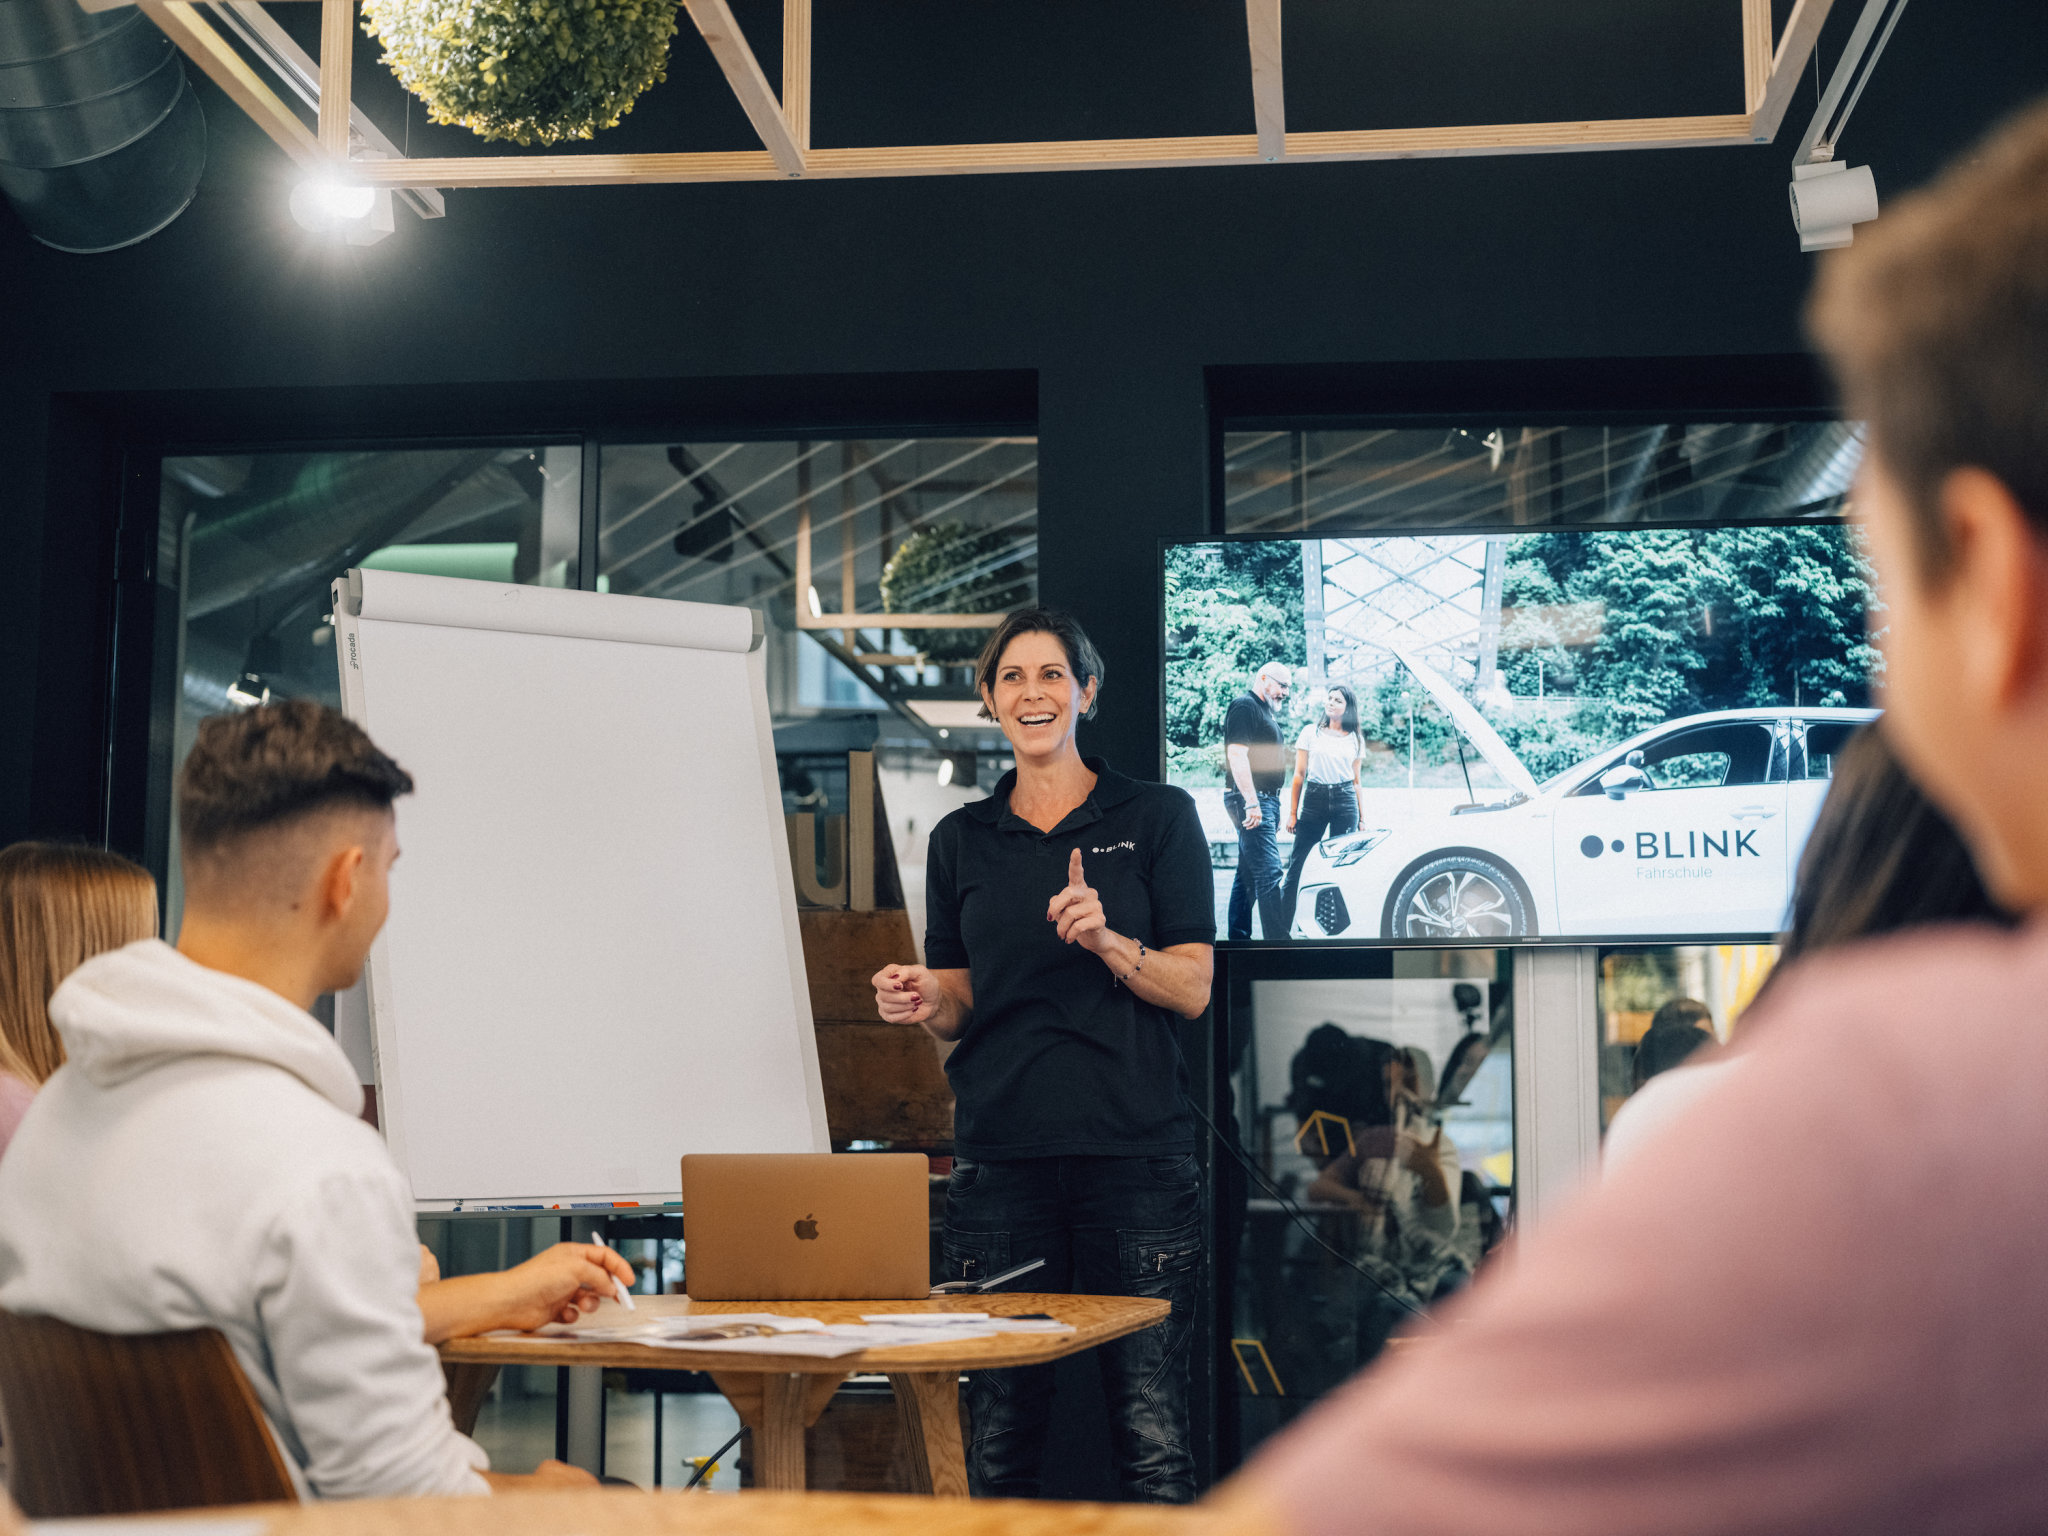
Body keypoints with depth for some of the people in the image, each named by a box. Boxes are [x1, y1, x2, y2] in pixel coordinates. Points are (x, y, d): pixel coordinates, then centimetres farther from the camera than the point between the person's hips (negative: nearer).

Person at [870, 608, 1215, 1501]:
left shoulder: (1157, 817, 5)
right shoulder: (962, 839, 14)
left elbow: (1191, 989, 0)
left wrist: (1106, 939, -17)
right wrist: (923, 1003, -4)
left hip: (1134, 1151, -2)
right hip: (1001, 1152, 3)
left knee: (1152, 1434, -5)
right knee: (998, 1432, 2)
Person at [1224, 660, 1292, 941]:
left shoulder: (1265, 711, 22)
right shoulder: (1244, 705, -9)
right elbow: (1237, 754, -19)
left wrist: (1273, 810, 25)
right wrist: (1252, 802, -24)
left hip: (1264, 800, 10)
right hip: (1251, 800, -10)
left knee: (1248, 874, 11)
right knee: (1268, 872, -15)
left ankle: (1238, 938, 14)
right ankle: (1278, 940, -18)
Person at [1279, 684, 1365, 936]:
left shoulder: (1355, 740, 11)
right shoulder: (1311, 732, 7)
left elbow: (1356, 781, 16)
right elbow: (1299, 775, 7)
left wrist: (1360, 819, 13)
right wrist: (1292, 813, 2)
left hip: (1345, 802, 1)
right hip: (1314, 799, -1)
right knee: (1298, 866, -6)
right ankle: (1281, 929, -6)